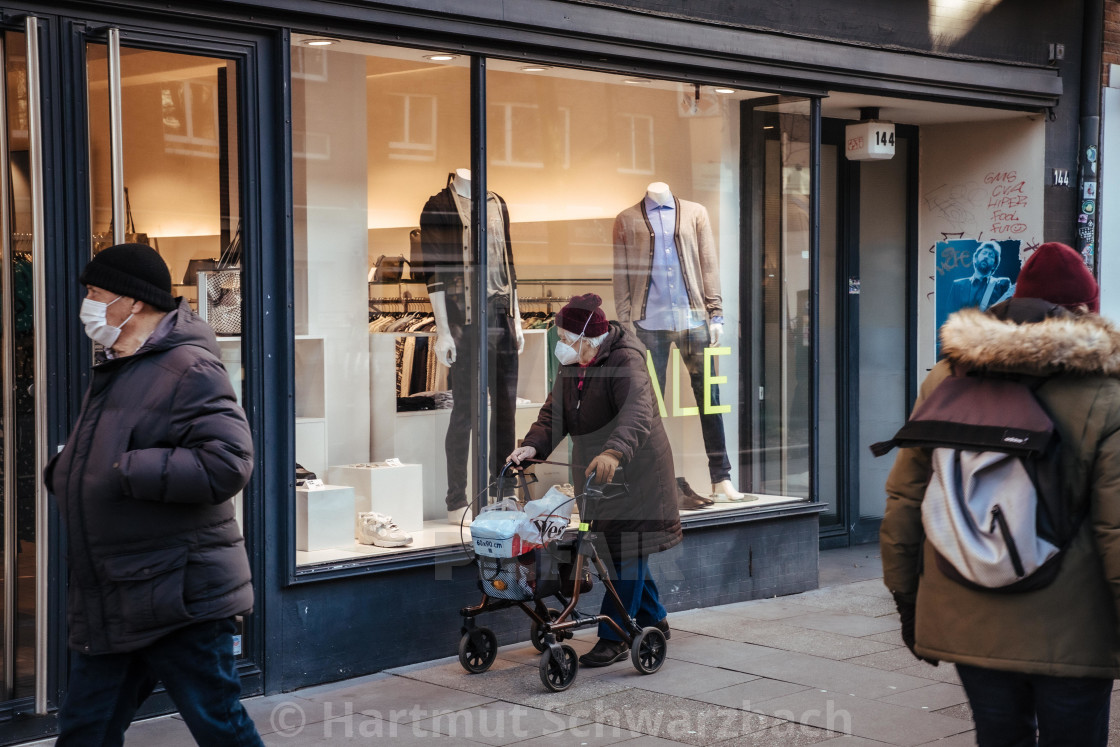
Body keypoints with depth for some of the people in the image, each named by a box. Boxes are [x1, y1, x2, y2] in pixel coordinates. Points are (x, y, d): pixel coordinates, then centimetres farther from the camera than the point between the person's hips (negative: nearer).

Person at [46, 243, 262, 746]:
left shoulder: (189, 370, -15)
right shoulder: (111, 371, 16)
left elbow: (228, 464, -27)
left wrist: (125, 472, -23)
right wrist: (64, 469, 8)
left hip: (180, 602, -9)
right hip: (106, 609, 9)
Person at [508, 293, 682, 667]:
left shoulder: (625, 363, -23)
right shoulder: (572, 366, 5)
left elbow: (637, 415, -38)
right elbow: (555, 412, 2)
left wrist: (614, 452, -55)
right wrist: (533, 446, -16)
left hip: (633, 471, -9)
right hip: (597, 471, 9)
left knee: (626, 549, -6)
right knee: (617, 548, 15)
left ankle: (614, 638, -2)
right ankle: (653, 619, 31)